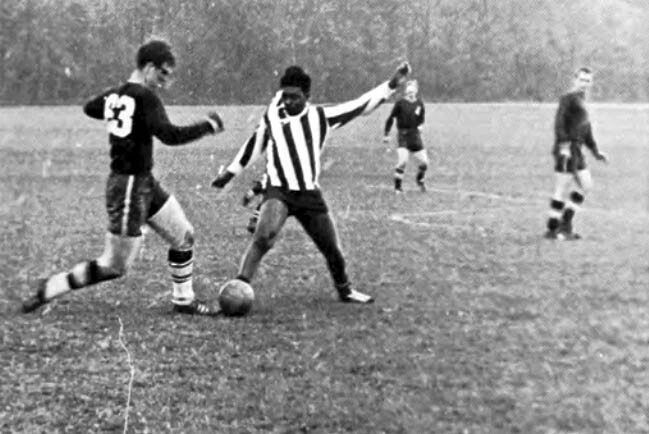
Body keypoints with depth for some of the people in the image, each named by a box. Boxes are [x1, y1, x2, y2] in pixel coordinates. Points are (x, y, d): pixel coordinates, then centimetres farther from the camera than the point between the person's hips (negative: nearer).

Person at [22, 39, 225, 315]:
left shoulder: (114, 96, 6)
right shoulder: (145, 97, -19)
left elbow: (89, 108, 26)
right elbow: (169, 135, -28)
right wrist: (208, 126, -17)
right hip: (129, 186, -10)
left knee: (184, 237, 13)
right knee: (114, 267, 1)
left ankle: (183, 300, 23)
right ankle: (50, 289, 11)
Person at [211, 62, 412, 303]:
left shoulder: (321, 117, 0)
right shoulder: (272, 116, 0)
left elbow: (361, 105, 1)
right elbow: (254, 145, 15)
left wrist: (392, 85, -3)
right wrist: (230, 173, 20)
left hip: (310, 194, 3)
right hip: (279, 192, -2)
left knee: (332, 249, 12)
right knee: (264, 236, -32)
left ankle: (345, 291, 38)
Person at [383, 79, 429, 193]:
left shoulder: (419, 103, 3)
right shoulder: (400, 103, -9)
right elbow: (391, 118, -2)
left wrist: (420, 125, 1)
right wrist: (386, 134, -2)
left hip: (415, 135, 4)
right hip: (403, 135, -4)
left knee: (424, 162, 3)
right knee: (403, 161, -20)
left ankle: (419, 179, 34)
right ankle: (397, 187, -4)